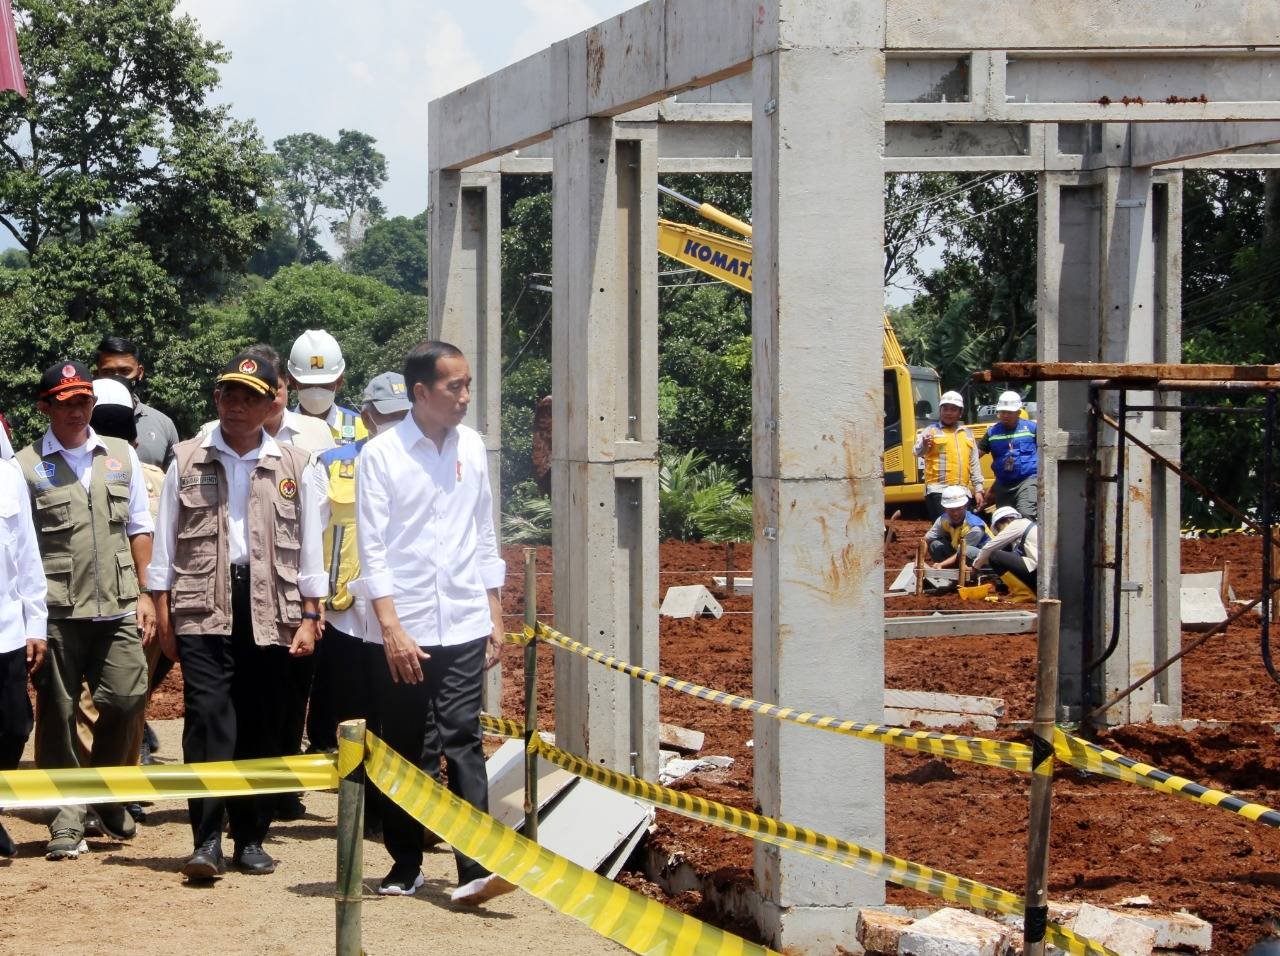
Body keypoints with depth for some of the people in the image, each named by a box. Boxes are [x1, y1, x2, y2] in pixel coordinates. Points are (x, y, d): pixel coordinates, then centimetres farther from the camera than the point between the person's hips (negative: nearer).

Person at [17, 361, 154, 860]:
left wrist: (143, 593, 9)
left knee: (125, 700, -2)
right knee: (58, 715, 1)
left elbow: (139, 529, 16)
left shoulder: (121, 456, 13)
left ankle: (106, 797, 22)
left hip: (118, 608, 3)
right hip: (56, 612, -3)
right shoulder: (26, 465, 2)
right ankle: (67, 820, 8)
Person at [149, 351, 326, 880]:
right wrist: (163, 613, 2)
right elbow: (166, 544, 8)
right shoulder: (187, 461, 8)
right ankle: (207, 841, -13)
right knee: (207, 718, -12)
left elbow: (309, 551, 10)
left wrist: (309, 617, 5)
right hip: (203, 605, -1)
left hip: (270, 610, 1)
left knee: (262, 727, 4)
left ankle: (251, 838, 13)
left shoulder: (293, 466, 9)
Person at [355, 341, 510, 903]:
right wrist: (392, 629, -14)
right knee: (403, 750, 7)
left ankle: (475, 870, -14)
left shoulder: (471, 447, 8)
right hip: (405, 628, -2)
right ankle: (405, 866, 19)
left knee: (463, 739, -7)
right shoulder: (381, 455, -5)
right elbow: (372, 549, -7)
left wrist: (495, 616, 13)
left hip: (464, 624, 2)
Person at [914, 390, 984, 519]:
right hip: (938, 491, -5)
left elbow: (974, 463, 19)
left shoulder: (967, 433, 17)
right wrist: (923, 446, -41)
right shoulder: (931, 431, 2)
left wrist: (978, 489, 12)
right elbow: (918, 452, -16)